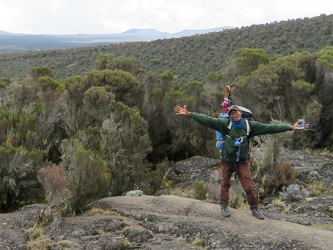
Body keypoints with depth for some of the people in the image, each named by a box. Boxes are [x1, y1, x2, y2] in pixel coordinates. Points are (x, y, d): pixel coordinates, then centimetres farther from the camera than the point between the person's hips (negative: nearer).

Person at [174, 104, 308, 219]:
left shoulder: (250, 126, -7)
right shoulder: (225, 124, -11)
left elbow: (269, 128, -7)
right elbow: (207, 120, -15)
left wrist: (290, 127, -10)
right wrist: (189, 114, -21)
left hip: (242, 162, 0)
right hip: (227, 161, 0)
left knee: (249, 187, 1)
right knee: (225, 184, 13)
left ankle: (255, 209, 19)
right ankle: (224, 206, 31)